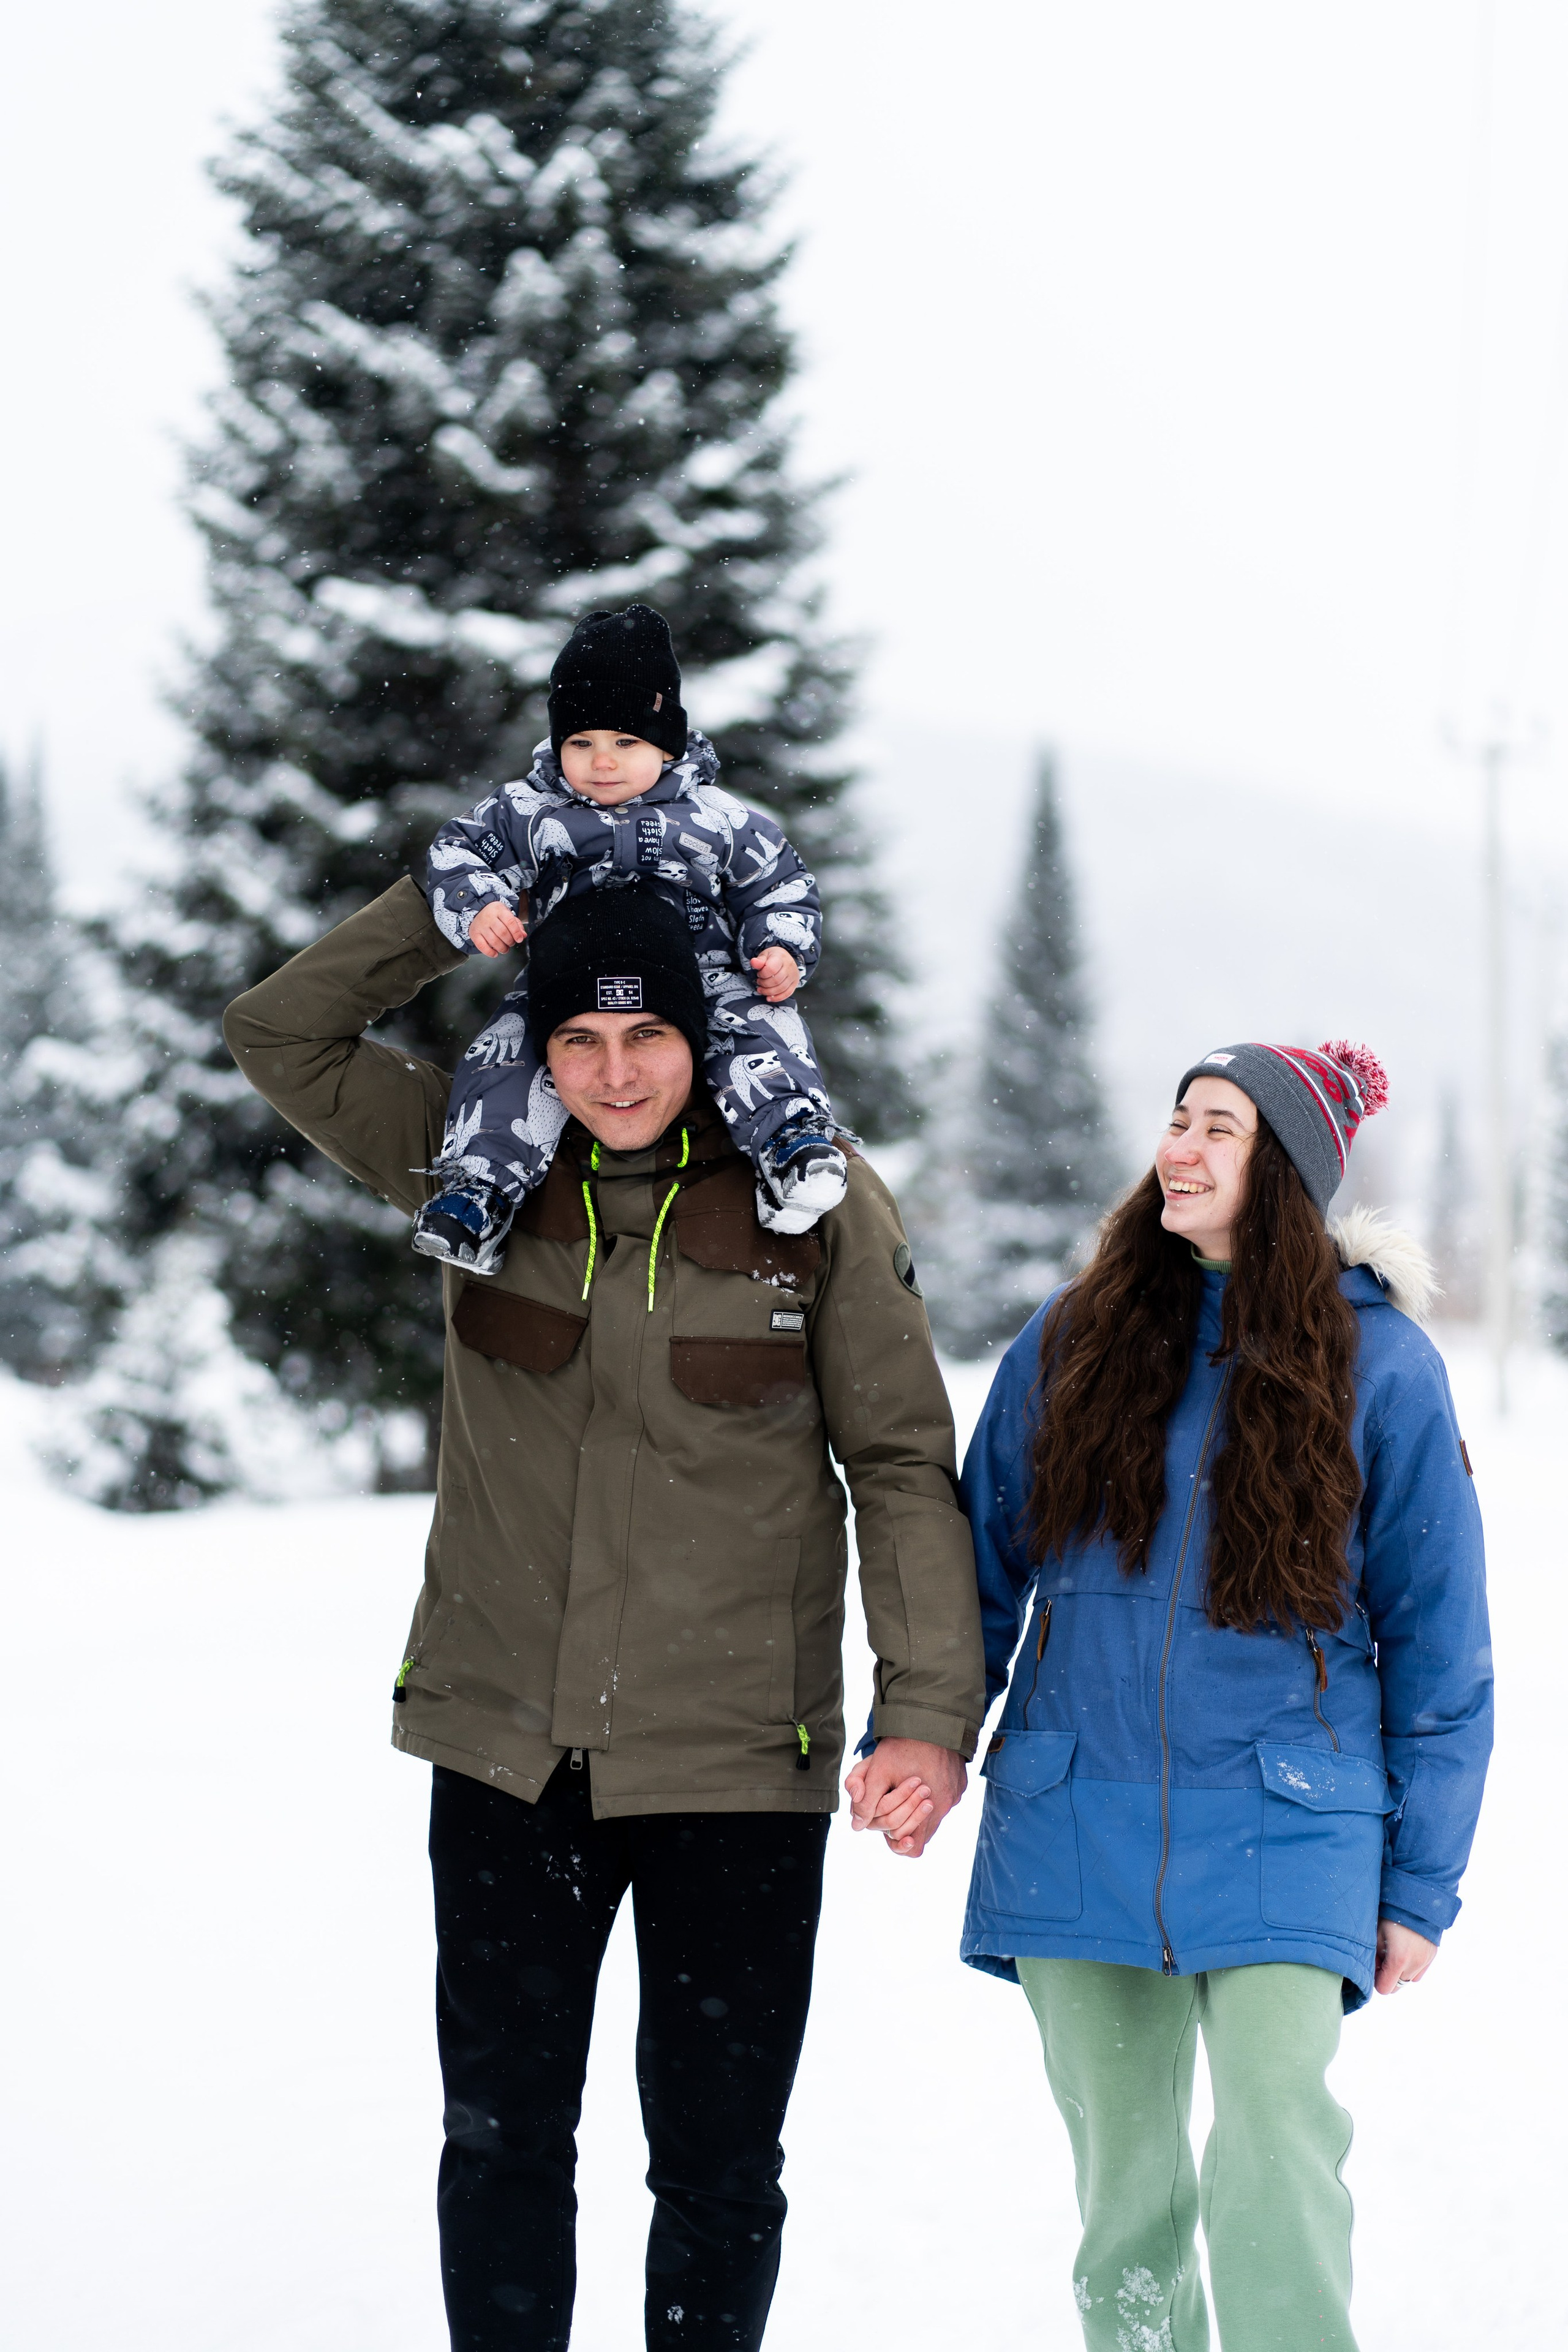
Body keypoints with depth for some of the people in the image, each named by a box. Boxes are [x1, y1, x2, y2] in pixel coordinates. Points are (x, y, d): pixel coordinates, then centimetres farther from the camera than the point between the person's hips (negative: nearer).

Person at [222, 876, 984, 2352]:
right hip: (505, 1750, 2)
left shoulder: (813, 1200, -6)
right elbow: (280, 1035, 3)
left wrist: (932, 1708, -11)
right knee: (501, 2143, 10)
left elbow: (904, 1464, -3)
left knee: (718, 2166, 4)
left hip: (737, 1761, -2)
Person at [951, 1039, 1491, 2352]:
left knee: (1278, 2142, -17)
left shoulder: (1378, 1361, -1)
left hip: (1284, 1828, -3)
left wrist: (1422, 1885, 2)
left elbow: (1438, 1638, 2)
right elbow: (986, 1559, 14)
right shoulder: (1072, 1339, 6)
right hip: (1075, 1828, 3)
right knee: (1123, 2174, 7)